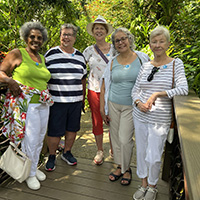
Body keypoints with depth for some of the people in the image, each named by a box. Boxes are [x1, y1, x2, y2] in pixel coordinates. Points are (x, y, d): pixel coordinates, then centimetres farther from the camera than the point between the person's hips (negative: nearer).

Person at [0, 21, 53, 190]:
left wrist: (45, 88, 7)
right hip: (27, 105, -6)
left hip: (43, 104, 6)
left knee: (40, 139, 15)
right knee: (30, 140, -1)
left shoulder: (43, 59, 15)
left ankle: (35, 167, 35)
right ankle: (30, 174, 20)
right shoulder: (17, 54, -2)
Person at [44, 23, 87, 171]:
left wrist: (83, 98, 14)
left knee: (72, 129, 13)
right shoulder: (51, 54, -1)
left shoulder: (80, 56, 10)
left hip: (76, 101, 4)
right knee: (55, 131, 3)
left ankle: (67, 152, 34)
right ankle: (52, 156, 25)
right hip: (56, 101, -3)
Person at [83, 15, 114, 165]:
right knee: (97, 121, 8)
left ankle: (113, 148, 26)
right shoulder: (89, 50, 5)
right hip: (95, 90, 1)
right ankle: (100, 151, 25)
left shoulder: (114, 49, 3)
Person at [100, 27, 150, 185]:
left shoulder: (142, 58, -2)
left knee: (125, 139, -5)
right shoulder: (113, 62, 4)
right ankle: (120, 166, 31)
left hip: (131, 106, -3)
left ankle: (127, 169, 21)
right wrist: (102, 109, 3)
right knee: (115, 137, 10)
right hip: (113, 104, 3)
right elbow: (104, 86, 6)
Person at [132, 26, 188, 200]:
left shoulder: (176, 64, -3)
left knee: (154, 157, 2)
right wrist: (138, 103, -10)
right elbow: (135, 90, 10)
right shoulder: (145, 66, 6)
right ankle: (143, 184, 36)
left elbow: (183, 89, -15)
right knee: (141, 152, 14)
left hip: (160, 119, -4)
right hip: (140, 116, 4)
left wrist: (157, 94, -21)